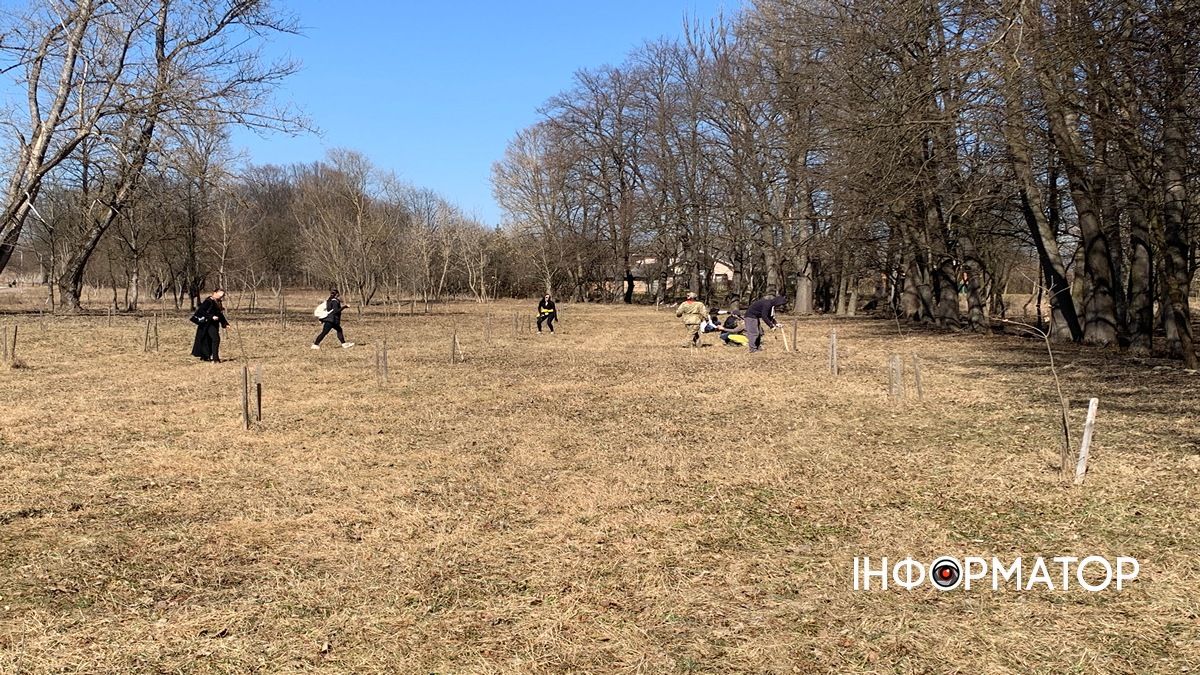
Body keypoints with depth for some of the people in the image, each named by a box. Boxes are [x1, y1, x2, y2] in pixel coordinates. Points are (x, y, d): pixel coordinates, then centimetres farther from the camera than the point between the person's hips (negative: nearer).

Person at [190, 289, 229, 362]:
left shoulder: (218, 303, 13)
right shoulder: (209, 301, -13)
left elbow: (220, 315, 20)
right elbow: (201, 311, -21)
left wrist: (225, 324, 12)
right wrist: (211, 316, -28)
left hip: (214, 324, 9)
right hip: (208, 324, -9)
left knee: (209, 340, 14)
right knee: (216, 339, -17)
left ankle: (204, 356, 26)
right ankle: (215, 358, -17)